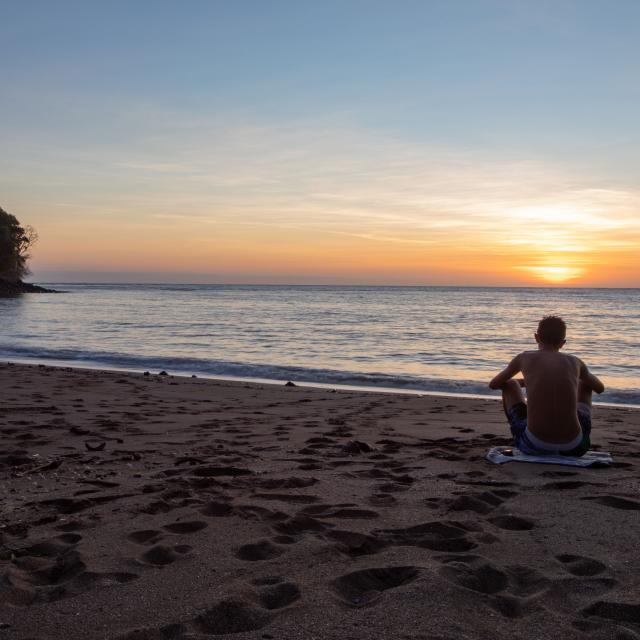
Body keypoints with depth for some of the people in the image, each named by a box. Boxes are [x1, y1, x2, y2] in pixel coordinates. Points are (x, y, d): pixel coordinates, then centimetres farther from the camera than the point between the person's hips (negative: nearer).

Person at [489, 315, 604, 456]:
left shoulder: (524, 358, 7)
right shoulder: (574, 361, 10)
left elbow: (493, 384, 23)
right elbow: (600, 388, 30)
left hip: (534, 445, -1)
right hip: (573, 447, 2)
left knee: (509, 385, 26)